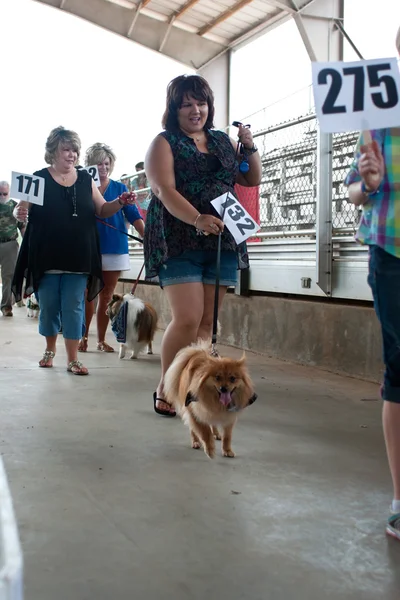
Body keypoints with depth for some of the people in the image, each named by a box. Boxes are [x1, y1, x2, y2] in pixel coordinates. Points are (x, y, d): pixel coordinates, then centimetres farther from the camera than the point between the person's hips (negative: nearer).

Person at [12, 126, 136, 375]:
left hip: (78, 258, 1)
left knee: (74, 308, 1)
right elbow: (23, 208, 0)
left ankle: (73, 359, 5)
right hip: (46, 257, -1)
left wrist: (120, 203, -9)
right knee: (48, 306, 9)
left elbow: (102, 210, 11)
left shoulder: (86, 179, 6)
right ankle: (50, 349, 30)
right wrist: (19, 212, -25)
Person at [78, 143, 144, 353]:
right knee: (88, 295, -1)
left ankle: (101, 340, 15)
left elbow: (134, 216, 1)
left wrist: (146, 236, -13)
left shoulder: (120, 188, 7)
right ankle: (83, 337, 11)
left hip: (114, 248, 1)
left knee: (106, 296, 7)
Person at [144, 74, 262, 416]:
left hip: (222, 241, 5)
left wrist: (250, 148, 4)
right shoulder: (164, 143, 2)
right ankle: (164, 389, 3)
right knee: (188, 319, -13)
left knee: (206, 322, 3)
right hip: (179, 242, -5)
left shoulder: (223, 142, 18)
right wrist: (198, 219, -29)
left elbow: (252, 179, 23)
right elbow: (165, 189, -12)